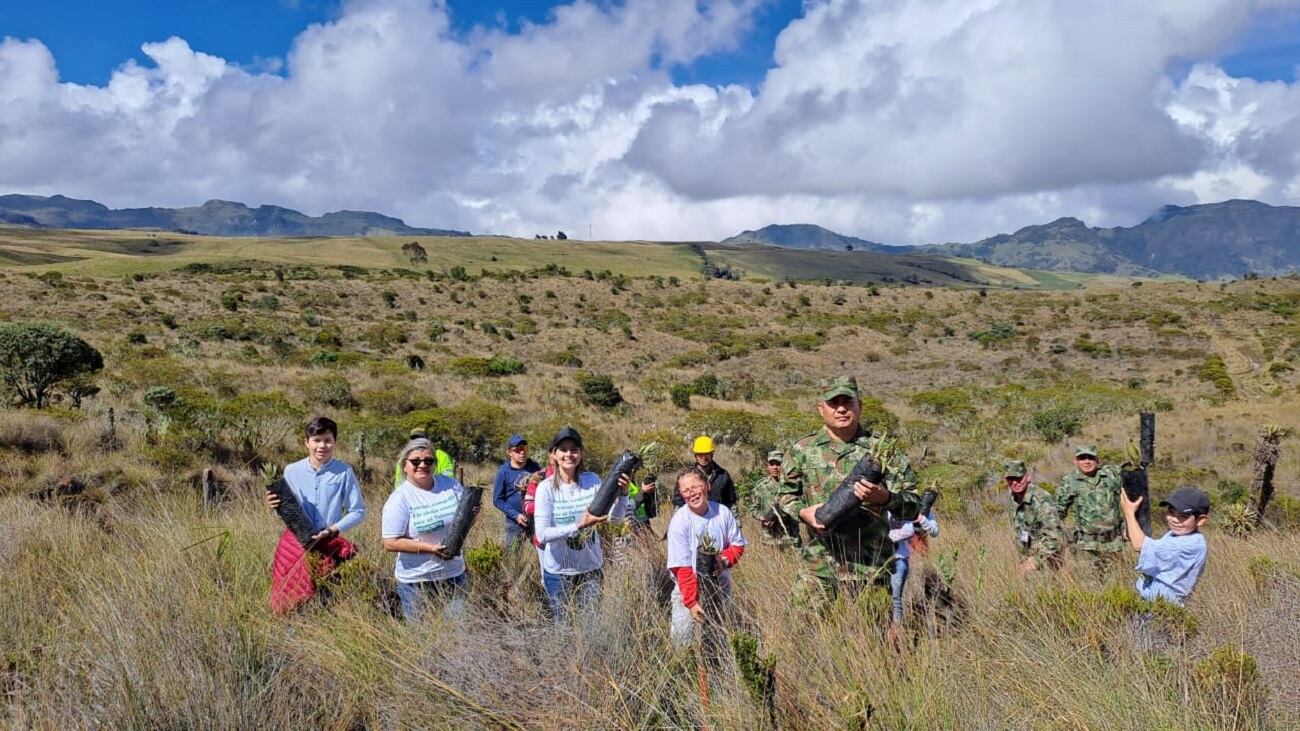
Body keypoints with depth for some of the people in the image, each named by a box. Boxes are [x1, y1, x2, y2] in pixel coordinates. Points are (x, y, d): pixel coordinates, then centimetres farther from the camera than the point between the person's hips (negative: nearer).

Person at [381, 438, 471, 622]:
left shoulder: (451, 484, 1)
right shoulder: (399, 499, -12)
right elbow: (390, 543, -16)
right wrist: (431, 548, -22)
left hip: (454, 573, 4)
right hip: (416, 580, -4)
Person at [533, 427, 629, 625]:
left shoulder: (593, 480, -2)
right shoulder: (546, 488, -12)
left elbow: (616, 516, -7)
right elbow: (542, 535, -19)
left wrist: (622, 494, -26)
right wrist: (579, 525, -29)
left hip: (591, 568, 3)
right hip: (558, 571, -2)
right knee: (562, 625, 11)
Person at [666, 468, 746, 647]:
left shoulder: (723, 513, -5)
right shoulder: (679, 521, -17)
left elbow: (738, 544, 6)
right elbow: (682, 567, -18)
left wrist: (725, 559, -16)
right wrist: (691, 602, -20)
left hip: (720, 585, 4)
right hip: (689, 586, -3)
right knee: (683, 642, -7)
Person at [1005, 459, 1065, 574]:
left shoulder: (1041, 499, -21)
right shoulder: (1015, 499, 5)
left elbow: (1053, 535, -25)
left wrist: (1037, 560, -28)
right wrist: (1024, 560, 17)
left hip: (1046, 557, -7)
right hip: (1028, 558, 7)